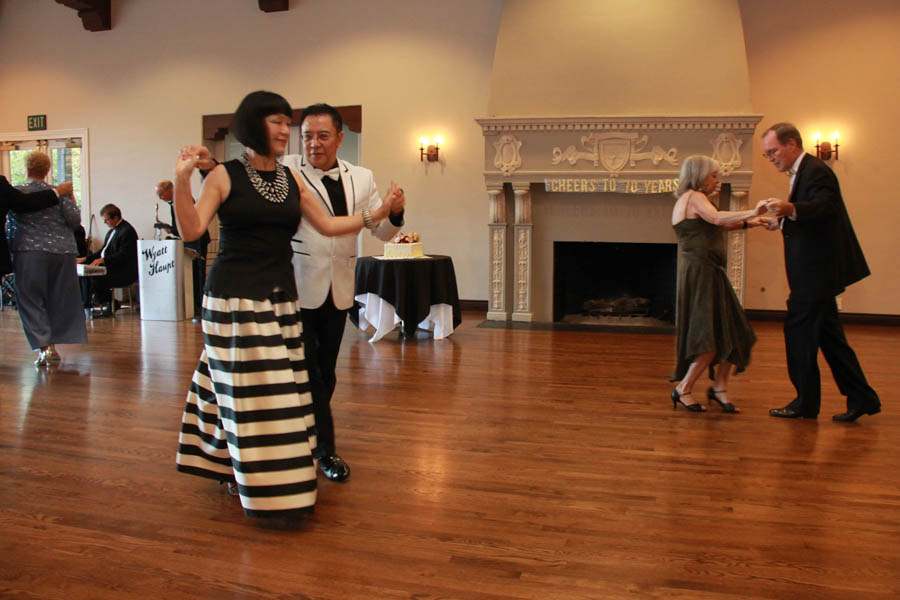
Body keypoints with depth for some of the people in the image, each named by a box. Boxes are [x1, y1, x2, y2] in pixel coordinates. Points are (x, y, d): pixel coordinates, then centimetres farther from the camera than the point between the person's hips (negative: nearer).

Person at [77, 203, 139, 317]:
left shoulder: (127, 231, -13)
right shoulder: (112, 231, 19)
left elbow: (123, 255, -21)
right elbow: (103, 251, 23)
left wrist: (103, 260, -27)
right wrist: (85, 259, 12)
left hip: (125, 272, -10)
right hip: (110, 267, 10)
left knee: (96, 277, -27)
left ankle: (111, 304, -7)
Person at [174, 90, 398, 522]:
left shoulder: (291, 179, 12)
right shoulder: (225, 177, -3)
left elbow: (327, 225, 14)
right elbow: (191, 230, -11)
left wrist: (376, 215, 8)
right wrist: (182, 181, -23)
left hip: (281, 298, 6)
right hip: (236, 297, -5)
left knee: (280, 391, 7)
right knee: (249, 393, -4)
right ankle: (266, 492, 7)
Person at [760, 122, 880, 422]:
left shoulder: (815, 171, -14)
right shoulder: (803, 171, 18)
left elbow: (825, 207, -31)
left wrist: (791, 209, -46)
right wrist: (784, 223, 11)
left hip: (817, 271, -11)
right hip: (817, 270, 11)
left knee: (799, 331, -4)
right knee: (828, 334, 13)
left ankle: (806, 402, 7)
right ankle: (861, 398, 18)